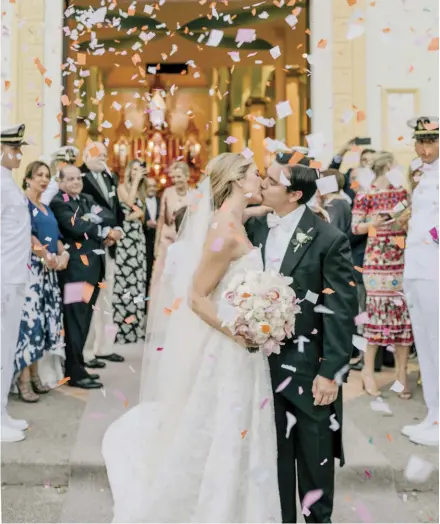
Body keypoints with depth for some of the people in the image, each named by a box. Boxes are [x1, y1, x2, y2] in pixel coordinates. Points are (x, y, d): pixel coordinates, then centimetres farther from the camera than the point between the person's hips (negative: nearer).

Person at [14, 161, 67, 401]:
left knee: (44, 320, 7)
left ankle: (36, 375, 15)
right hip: (30, 268, -8)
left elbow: (56, 236, 16)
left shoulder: (46, 208, 19)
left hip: (48, 270, 8)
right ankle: (23, 382, -6)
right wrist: (46, 256, -13)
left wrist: (63, 254, -2)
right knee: (28, 320, -11)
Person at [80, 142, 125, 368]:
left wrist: (116, 230, -2)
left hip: (108, 245, 8)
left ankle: (103, 347, 22)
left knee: (106, 298, 13)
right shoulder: (79, 179, -9)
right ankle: (86, 352, 1)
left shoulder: (110, 178, 16)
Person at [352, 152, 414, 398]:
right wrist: (374, 223, -20)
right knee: (377, 312, -3)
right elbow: (356, 228, -3)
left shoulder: (402, 192, 11)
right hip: (377, 261, -4)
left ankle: (402, 372, 11)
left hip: (402, 260, 5)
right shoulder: (365, 196, -3)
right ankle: (368, 370, 10)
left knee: (404, 312, 2)